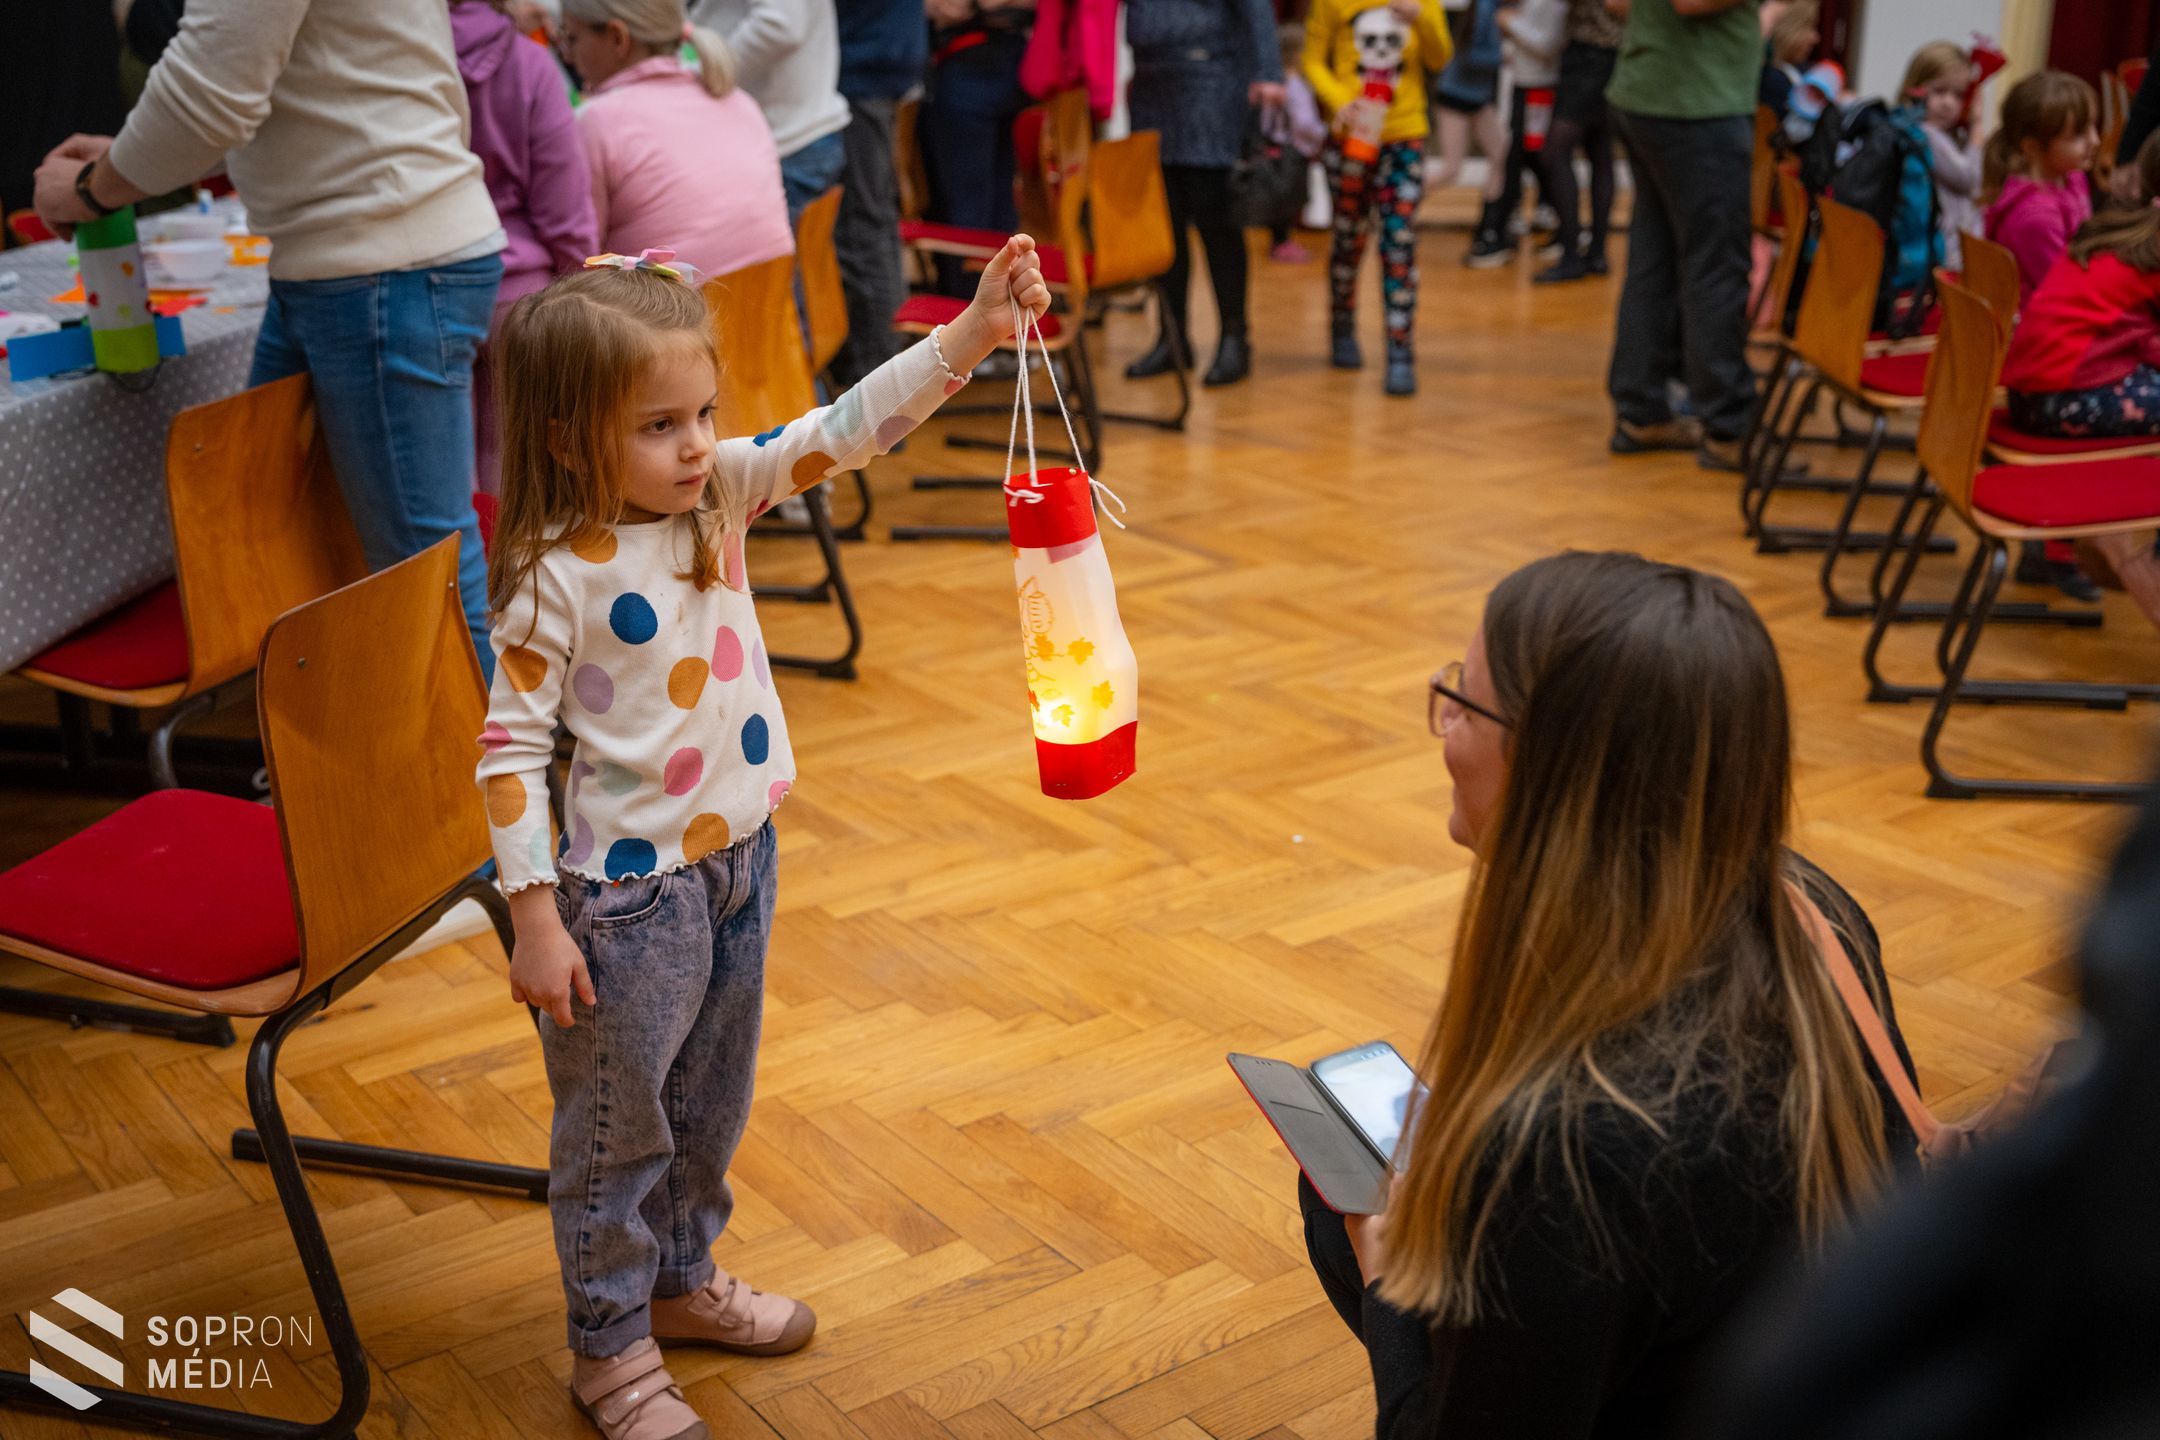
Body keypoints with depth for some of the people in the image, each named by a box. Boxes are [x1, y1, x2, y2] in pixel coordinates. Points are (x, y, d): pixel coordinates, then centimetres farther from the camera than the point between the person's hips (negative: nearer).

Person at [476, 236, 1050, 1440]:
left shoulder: (722, 492, -4)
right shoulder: (557, 579, -20)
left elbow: (852, 427, -8)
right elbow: (510, 752, -18)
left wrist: (977, 330, -19)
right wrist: (537, 921, -18)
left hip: (740, 857, 7)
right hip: (629, 891, -6)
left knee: (712, 1102, 23)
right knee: (618, 1124, 11)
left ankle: (683, 1277, 46)